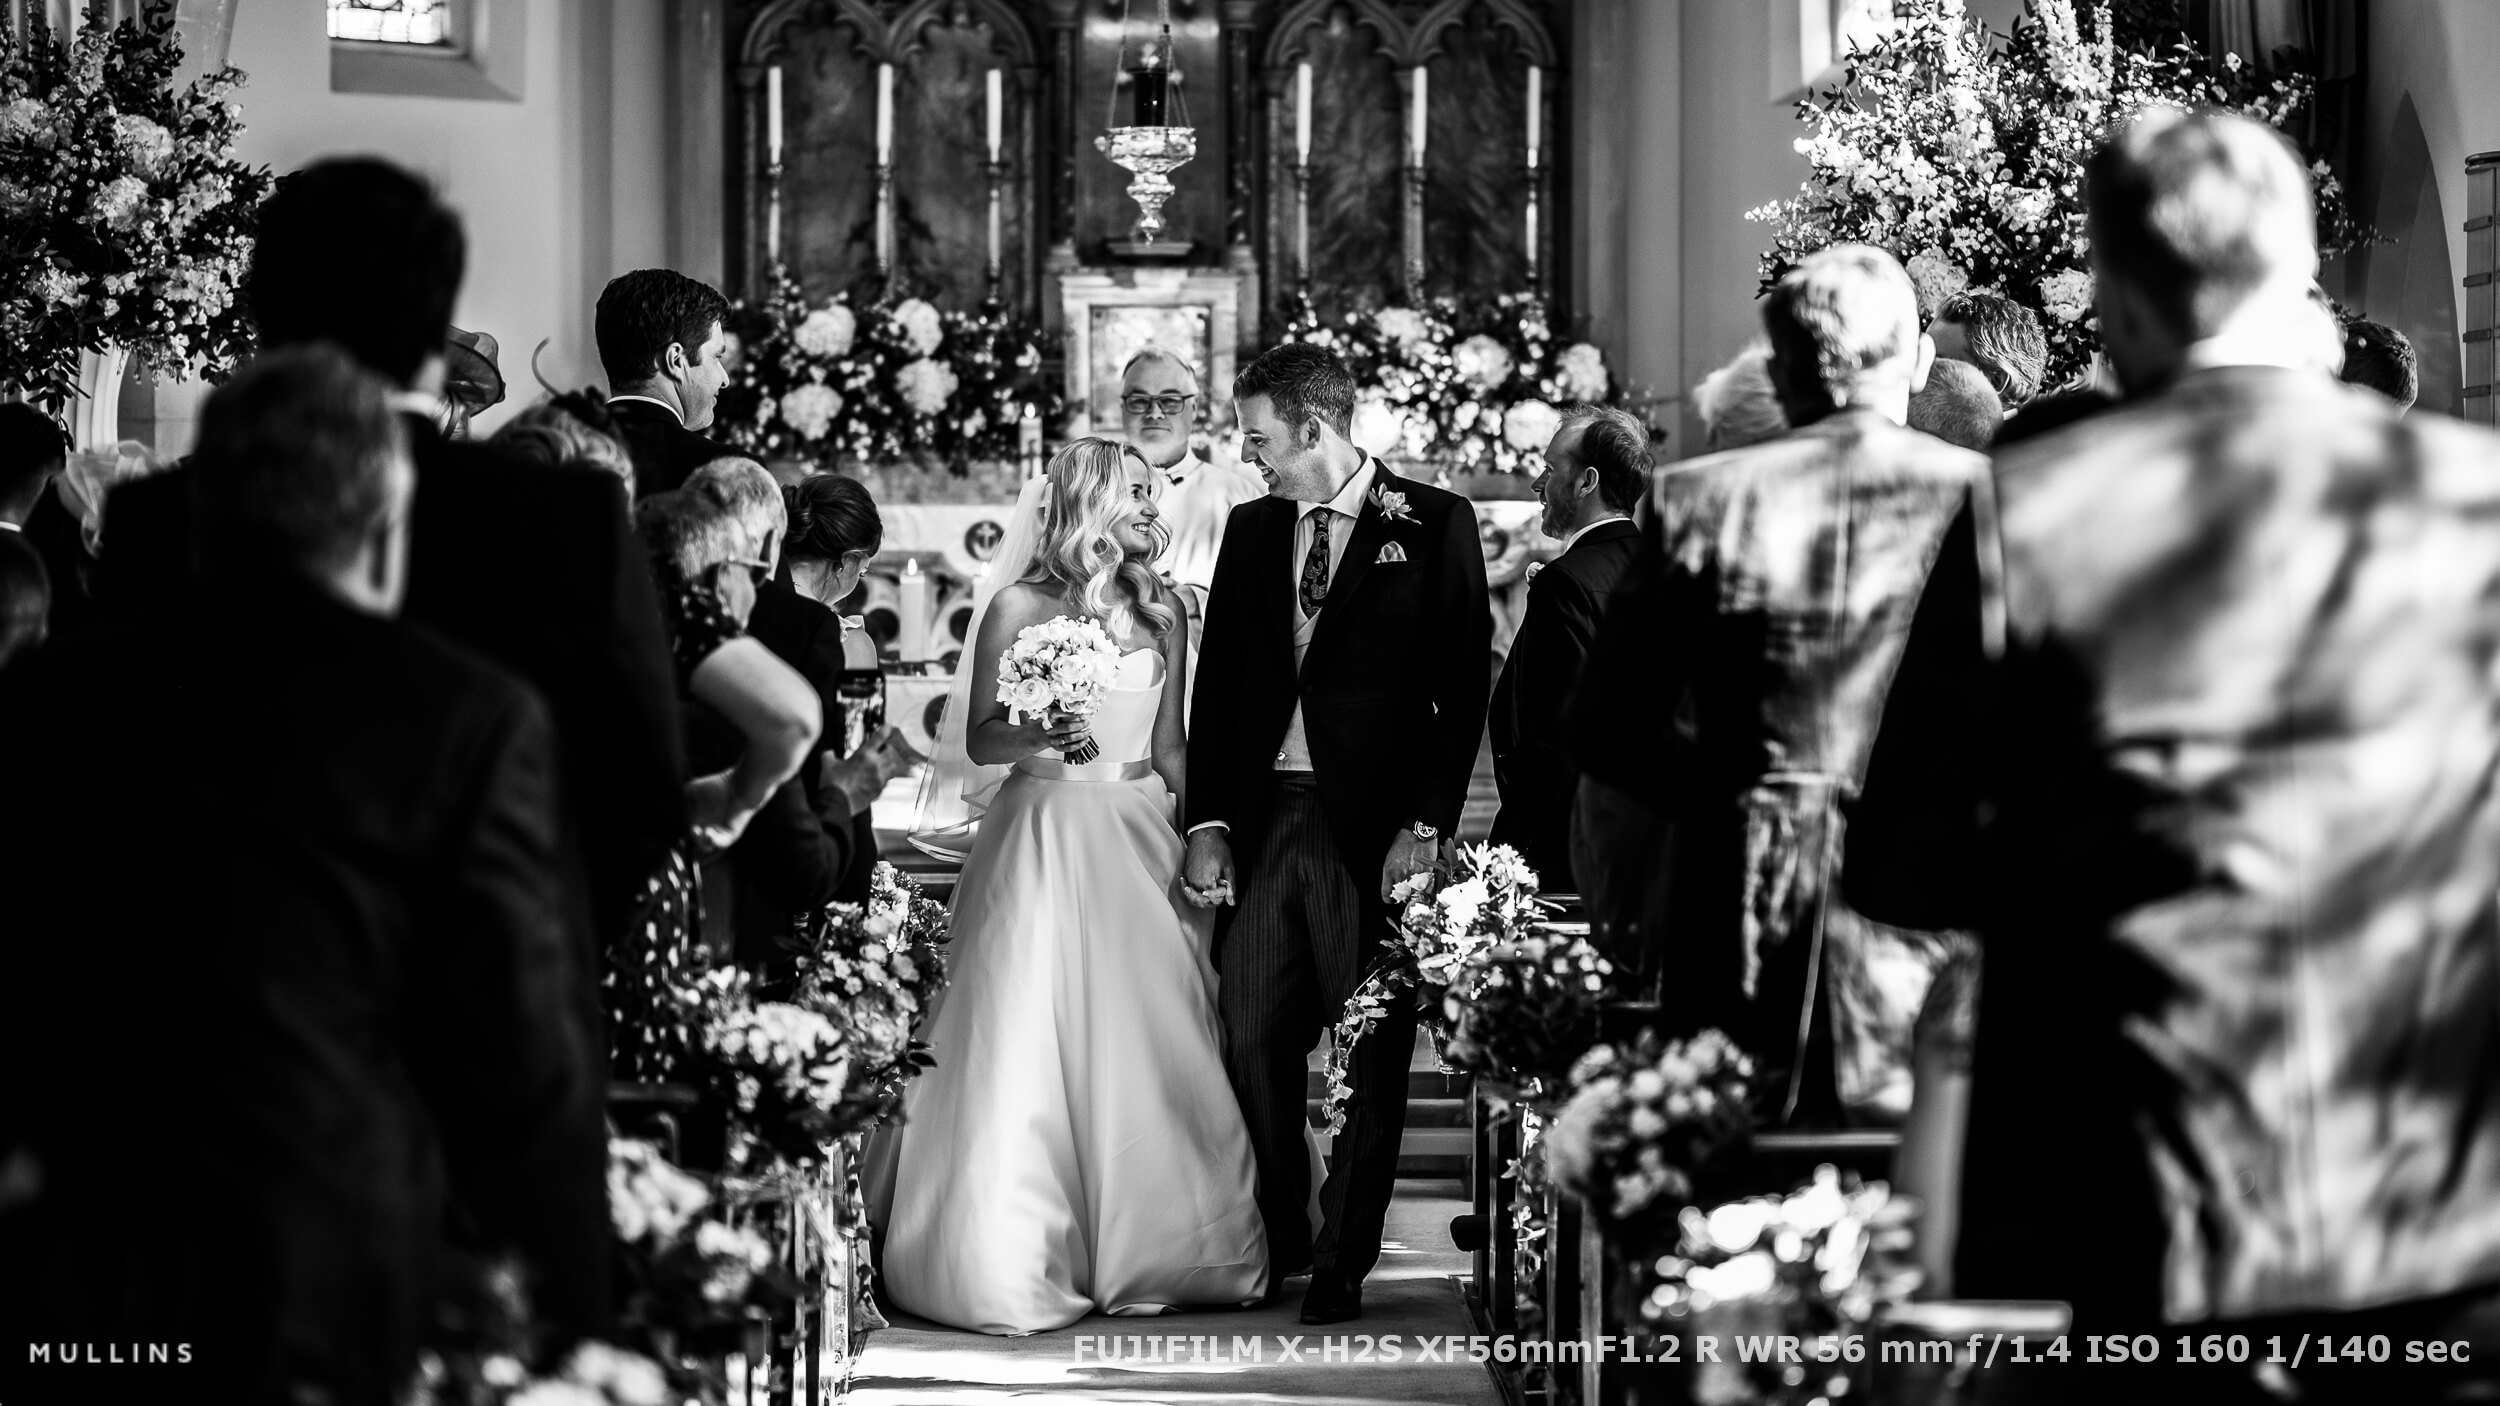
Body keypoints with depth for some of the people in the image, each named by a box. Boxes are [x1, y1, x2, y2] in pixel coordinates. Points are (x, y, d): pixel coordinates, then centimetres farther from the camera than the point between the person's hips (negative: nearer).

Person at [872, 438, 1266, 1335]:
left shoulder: (1162, 613, 12)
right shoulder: (1020, 608, -1)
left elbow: (1171, 748, 14)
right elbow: (978, 739, -3)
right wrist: (1036, 736, -23)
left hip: (1139, 841, 4)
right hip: (1045, 842, -4)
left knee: (1145, 1046, 2)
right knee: (1031, 1048, -7)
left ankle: (1145, 1250, 12)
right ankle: (1016, 1256, -1)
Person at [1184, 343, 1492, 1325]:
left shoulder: (1433, 525, 0)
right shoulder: (1251, 529, 13)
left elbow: (1462, 685, -4)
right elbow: (1218, 683, 13)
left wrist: (1425, 826, -10)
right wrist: (1207, 823, 3)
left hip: (1373, 827, -4)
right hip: (1262, 819, 4)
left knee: (1370, 1051, 1)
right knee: (1250, 1039, 3)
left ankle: (1342, 1263, 9)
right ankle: (1272, 1243, 18)